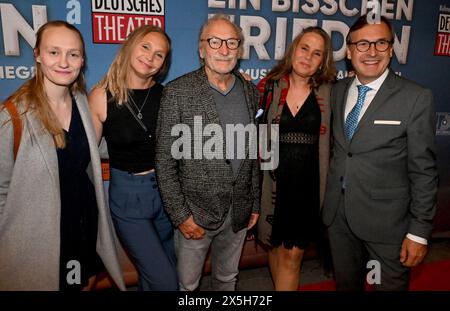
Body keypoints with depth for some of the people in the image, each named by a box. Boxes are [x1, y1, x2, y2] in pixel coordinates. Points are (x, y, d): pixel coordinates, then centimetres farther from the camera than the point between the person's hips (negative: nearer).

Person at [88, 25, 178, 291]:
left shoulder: (165, 95, -4)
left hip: (166, 188, 3)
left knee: (152, 272, 22)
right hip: (127, 194, -3)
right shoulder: (102, 96, -10)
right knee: (166, 282, -1)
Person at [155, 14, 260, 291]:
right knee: (186, 284, 15)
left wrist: (255, 203, 10)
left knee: (227, 278, 23)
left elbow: (253, 152, 9)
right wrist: (181, 215, -13)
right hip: (195, 212, -4)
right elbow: (165, 161, -12)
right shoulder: (177, 92, -12)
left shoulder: (251, 91, 3)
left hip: (239, 211, 4)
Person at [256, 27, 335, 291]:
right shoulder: (269, 87, 0)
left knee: (293, 255, 5)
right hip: (273, 184, 1)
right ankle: (284, 287, 44)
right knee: (276, 248, 18)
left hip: (308, 186, -1)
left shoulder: (328, 93, 0)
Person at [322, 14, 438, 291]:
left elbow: (423, 170, -11)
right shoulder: (337, 91, 4)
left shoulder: (416, 98, -11)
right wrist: (329, 202, 5)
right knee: (345, 284, 21)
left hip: (387, 221, -4)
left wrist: (419, 232, -11)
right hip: (338, 215, 4)